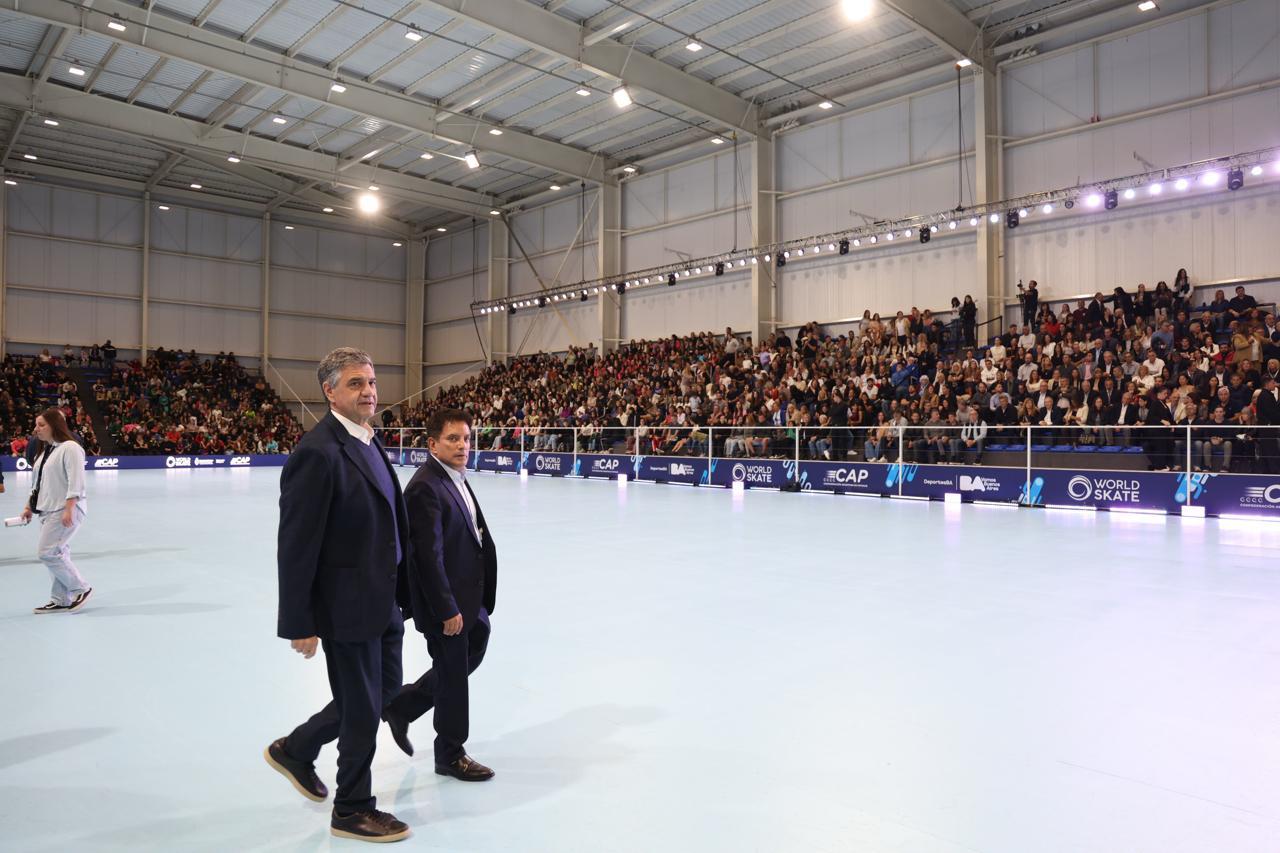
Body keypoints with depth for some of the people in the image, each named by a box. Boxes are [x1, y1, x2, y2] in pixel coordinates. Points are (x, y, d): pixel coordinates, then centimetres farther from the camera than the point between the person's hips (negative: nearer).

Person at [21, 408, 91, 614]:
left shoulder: (70, 448, -11)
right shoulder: (46, 451, 17)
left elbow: (75, 481, -19)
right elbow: (37, 483, 26)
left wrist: (69, 509, -24)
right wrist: (29, 506, 21)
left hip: (66, 511, -9)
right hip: (48, 511, 9)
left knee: (48, 553, -13)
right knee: (57, 555, 9)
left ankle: (81, 589, -1)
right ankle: (61, 600, 15)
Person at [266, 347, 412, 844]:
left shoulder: (368, 441, 8)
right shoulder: (318, 453, -20)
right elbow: (296, 547, -20)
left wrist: (399, 592, 15)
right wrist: (299, 625, -17)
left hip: (382, 601, 9)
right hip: (348, 606, -9)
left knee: (384, 694, 22)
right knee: (362, 709, 8)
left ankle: (295, 750, 43)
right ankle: (352, 810, 32)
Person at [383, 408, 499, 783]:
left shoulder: (456, 479, 9)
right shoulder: (426, 487, -21)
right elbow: (429, 556, -24)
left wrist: (477, 601, 14)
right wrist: (447, 610, -22)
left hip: (469, 596, 9)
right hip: (445, 601, -9)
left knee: (472, 652, 21)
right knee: (453, 674, 6)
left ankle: (402, 706, 37)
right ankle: (450, 754, 27)